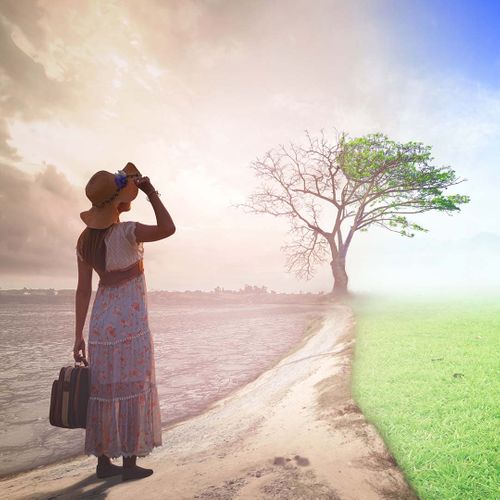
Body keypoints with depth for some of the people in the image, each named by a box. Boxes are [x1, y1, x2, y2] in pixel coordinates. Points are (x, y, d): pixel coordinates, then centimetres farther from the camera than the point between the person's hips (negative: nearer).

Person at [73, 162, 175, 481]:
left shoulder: (85, 239, 5)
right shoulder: (125, 232, -17)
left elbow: (83, 290, 5)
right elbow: (168, 229, -31)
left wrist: (79, 335, 7)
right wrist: (152, 194, -17)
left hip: (101, 323, 7)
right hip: (130, 324, -7)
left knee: (105, 392, 14)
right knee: (133, 392, 5)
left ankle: (104, 462, 25)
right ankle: (130, 463, 16)